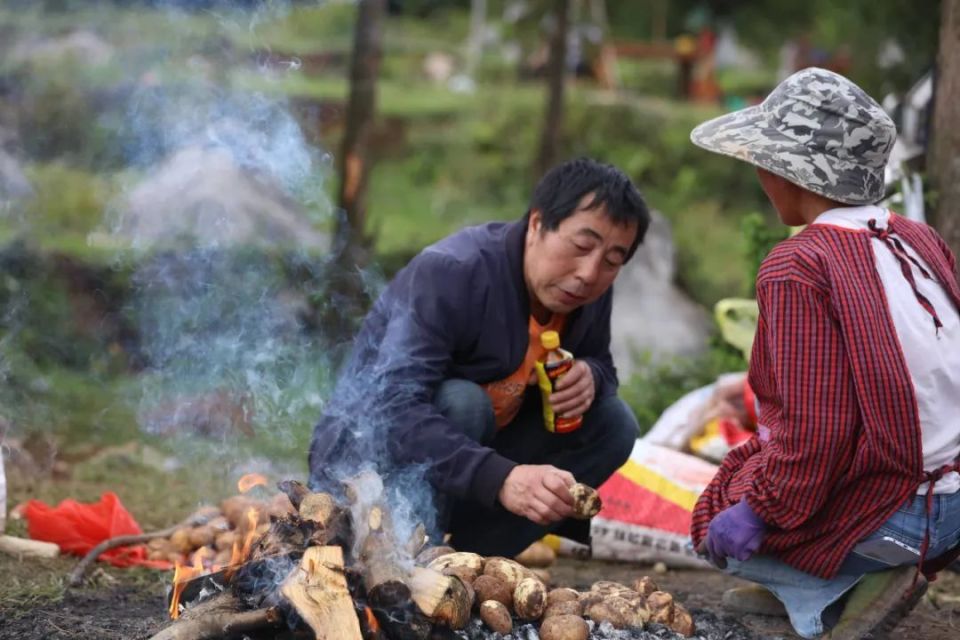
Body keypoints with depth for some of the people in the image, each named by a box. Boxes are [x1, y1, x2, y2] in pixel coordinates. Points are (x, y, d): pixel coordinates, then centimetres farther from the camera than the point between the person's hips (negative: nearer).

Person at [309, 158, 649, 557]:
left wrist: (590, 376, -15)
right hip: (362, 460, -8)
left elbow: (600, 363, 13)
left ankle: (467, 555, -13)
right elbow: (392, 411, -39)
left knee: (612, 422, -7)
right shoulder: (448, 273, -28)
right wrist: (501, 478, -52)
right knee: (461, 404, -34)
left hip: (472, 452, 8)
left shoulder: (591, 294, -5)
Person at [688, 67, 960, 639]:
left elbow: (813, 427, -22)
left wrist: (762, 511, -10)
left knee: (721, 522, 15)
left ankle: (852, 587, -3)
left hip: (890, 519, -8)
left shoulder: (797, 269, -18)